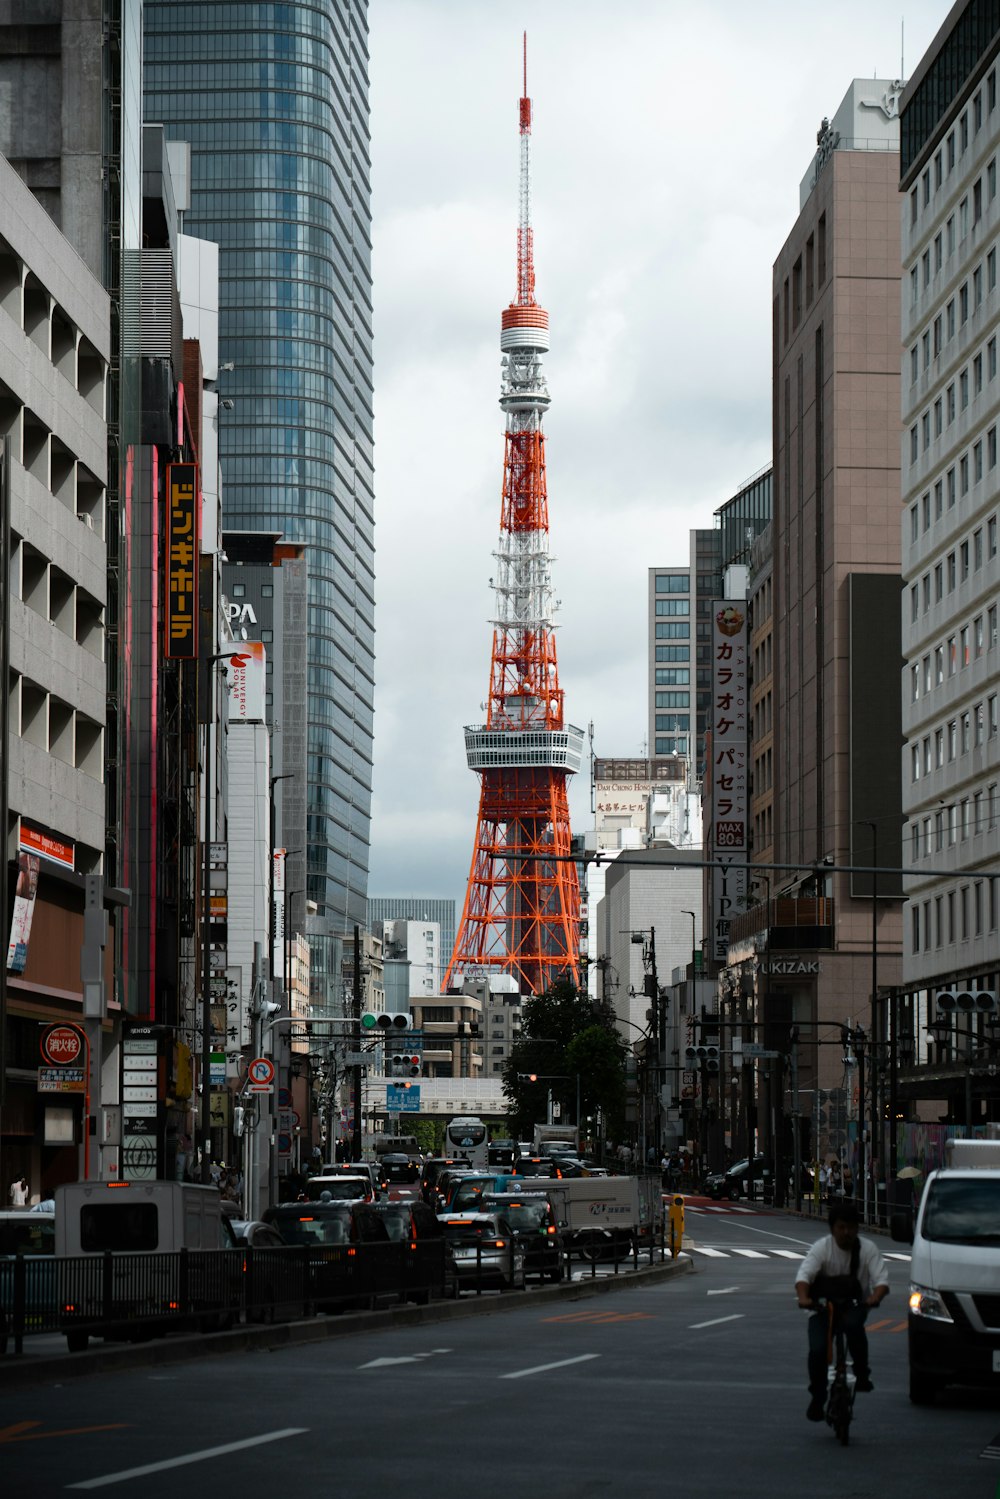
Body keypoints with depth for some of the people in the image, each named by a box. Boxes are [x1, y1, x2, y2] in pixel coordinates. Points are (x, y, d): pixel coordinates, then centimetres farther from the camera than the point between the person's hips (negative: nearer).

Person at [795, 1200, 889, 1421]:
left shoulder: (867, 1248, -6)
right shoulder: (822, 1247, -8)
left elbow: (881, 1279, -15)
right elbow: (804, 1274, -21)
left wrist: (876, 1296, -38)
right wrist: (803, 1297, -41)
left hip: (855, 1305, 0)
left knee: (853, 1325, -35)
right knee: (817, 1350, -18)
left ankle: (862, 1375, -16)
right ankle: (817, 1397, 3)